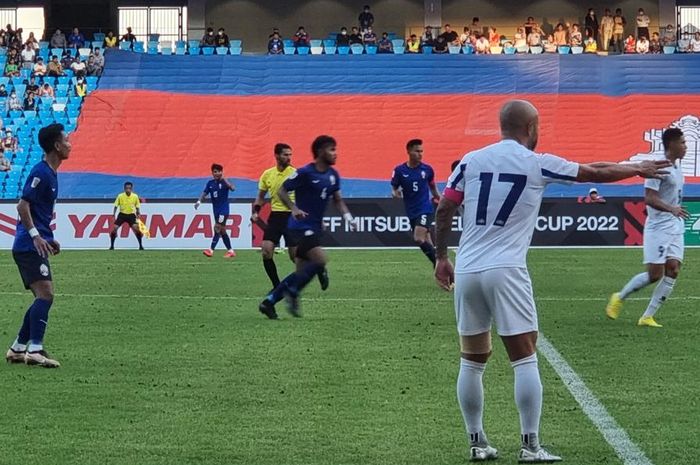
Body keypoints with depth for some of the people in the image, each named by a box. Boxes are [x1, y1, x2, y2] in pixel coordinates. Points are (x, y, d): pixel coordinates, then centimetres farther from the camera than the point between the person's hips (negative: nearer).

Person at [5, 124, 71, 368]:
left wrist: (48, 238, 21)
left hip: (36, 245, 10)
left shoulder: (50, 173, 17)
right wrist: (35, 235, -23)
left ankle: (18, 349, 16)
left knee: (43, 297, 11)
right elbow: (23, 205, -18)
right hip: (29, 246, -10)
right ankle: (35, 349, -20)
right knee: (45, 294, -16)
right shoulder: (40, 172, -13)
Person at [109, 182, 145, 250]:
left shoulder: (135, 196, -7)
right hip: (122, 214, 1)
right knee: (114, 228, -11)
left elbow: (137, 206, 5)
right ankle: (111, 246, 4)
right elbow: (116, 205, -1)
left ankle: (141, 245, -6)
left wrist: (138, 214, -7)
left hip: (131, 214, -1)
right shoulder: (120, 196, -9)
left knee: (136, 228, -19)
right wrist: (114, 213, -13)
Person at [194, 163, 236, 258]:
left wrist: (224, 180, -37)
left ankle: (211, 250, -19)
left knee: (217, 228, -15)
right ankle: (230, 251, 18)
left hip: (224, 209, -7)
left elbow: (233, 188, -26)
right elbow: (205, 193, 3)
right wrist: (199, 201, -14)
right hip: (216, 210, 7)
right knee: (222, 231, 10)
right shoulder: (210, 183, 7)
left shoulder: (224, 182, -9)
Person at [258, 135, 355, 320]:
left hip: (314, 228, 8)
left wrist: (347, 216, -1)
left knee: (302, 273, 8)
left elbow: (338, 200, 17)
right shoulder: (305, 173, -13)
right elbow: (282, 191, -8)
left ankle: (269, 302, 17)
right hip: (301, 226, -8)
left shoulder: (333, 175, 8)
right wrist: (294, 209, -24)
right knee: (320, 260, -23)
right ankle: (292, 293, -5)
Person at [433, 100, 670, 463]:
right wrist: (639, 169, 27)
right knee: (525, 360, 1)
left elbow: (444, 210, 9)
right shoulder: (537, 164, 1)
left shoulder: (471, 160, 8)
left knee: (472, 362, 11)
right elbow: (596, 173, 11)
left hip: (466, 271, 4)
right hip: (506, 271, -4)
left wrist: (441, 257, 20)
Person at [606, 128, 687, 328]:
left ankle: (647, 317, 1)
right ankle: (619, 298, 14)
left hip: (675, 227, 8)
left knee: (673, 270, -3)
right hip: (658, 227, -8)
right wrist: (671, 209, -36)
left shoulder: (677, 165, 13)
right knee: (655, 274, -9)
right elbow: (649, 198, -24)